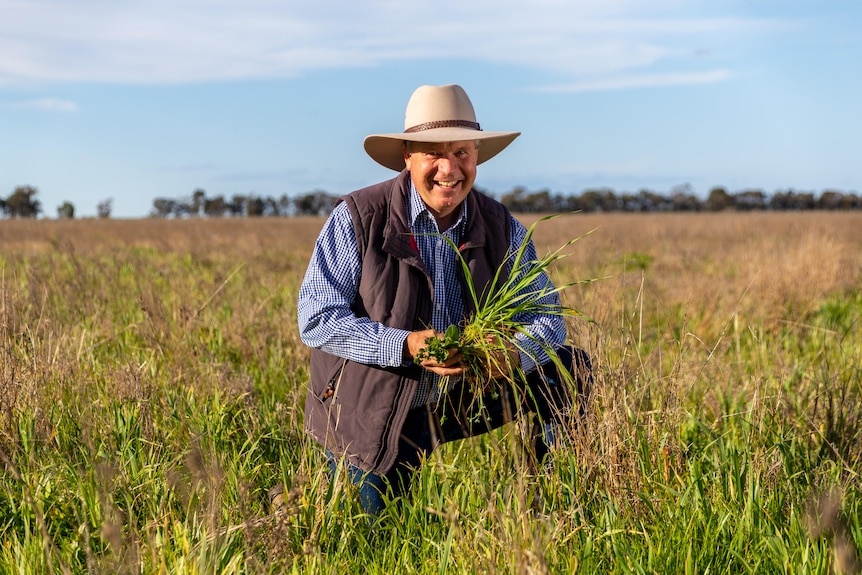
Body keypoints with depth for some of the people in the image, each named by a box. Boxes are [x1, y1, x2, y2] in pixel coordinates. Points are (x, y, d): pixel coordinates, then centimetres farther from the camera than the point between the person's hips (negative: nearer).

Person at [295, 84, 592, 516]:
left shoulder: (503, 229, -6)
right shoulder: (356, 218, -16)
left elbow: (547, 318, -6)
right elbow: (316, 319, -20)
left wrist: (514, 353, -32)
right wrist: (406, 346, -34)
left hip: (460, 398, 3)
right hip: (371, 413, -3)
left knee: (568, 367, -9)